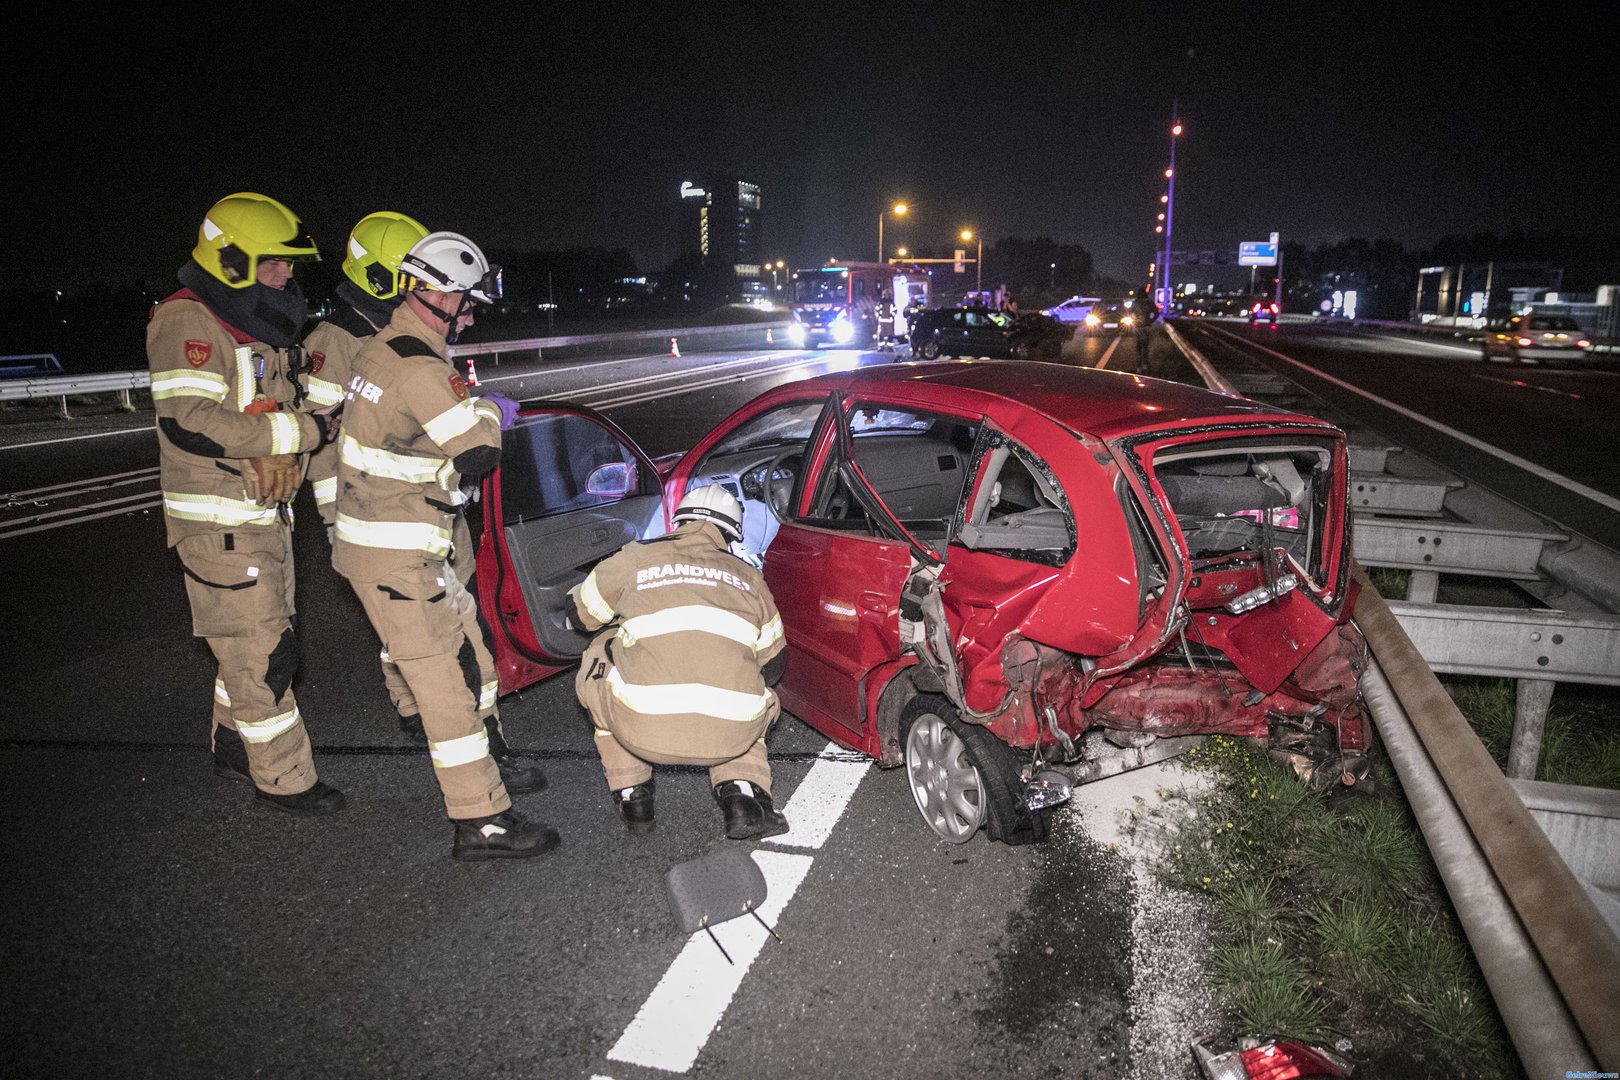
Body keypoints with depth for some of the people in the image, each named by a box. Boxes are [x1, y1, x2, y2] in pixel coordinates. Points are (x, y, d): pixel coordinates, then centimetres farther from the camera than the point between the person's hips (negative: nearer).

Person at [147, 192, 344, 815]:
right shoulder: (188, 321, -16)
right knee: (262, 653, -4)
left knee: (250, 644, 20)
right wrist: (306, 431, -27)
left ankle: (234, 748, 36)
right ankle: (283, 778, 7)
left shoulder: (258, 327, 14)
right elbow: (189, 423, -27)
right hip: (219, 522, -9)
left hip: (265, 514, 10)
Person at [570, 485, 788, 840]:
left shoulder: (636, 558, 14)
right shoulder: (749, 577, 20)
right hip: (731, 736, 2)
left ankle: (631, 796, 25)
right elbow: (773, 662, 29)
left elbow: (580, 613, 28)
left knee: (599, 657, 29)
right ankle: (741, 790, 12)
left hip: (643, 730, -2)